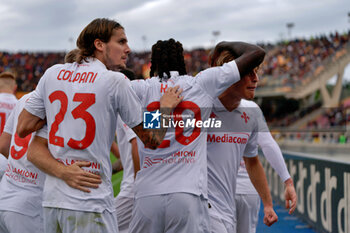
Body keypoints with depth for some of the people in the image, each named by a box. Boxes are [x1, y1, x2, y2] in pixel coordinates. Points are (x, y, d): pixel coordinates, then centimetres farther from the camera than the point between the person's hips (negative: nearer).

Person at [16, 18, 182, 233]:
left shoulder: (52, 74, 8)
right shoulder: (115, 81, -6)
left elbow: (23, 128, 11)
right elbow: (152, 140, 0)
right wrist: (166, 106, 17)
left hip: (51, 199, 6)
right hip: (90, 203, -6)